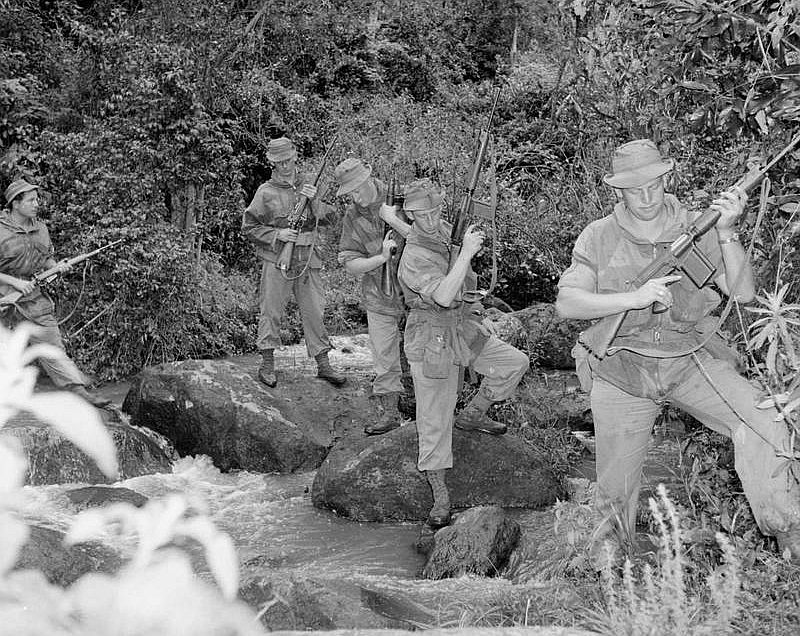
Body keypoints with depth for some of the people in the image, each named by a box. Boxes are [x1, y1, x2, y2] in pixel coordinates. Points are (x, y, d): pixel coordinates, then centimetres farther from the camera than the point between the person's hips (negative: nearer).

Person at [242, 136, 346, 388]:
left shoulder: (308, 183, 9)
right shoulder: (266, 192, -1)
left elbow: (329, 218, 6)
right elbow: (248, 227, 0)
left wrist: (314, 201, -12)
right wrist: (277, 234, -12)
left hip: (308, 260, 3)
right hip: (277, 259, -3)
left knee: (314, 312, 6)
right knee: (271, 310, 1)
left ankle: (323, 364, 13)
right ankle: (267, 363, 12)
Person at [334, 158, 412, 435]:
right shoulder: (352, 217, -3)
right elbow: (349, 262, -7)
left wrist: (394, 220, -27)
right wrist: (381, 258, -23)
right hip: (380, 299, 3)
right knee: (384, 361, 8)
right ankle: (388, 414, 21)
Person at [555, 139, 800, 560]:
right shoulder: (599, 237, -1)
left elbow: (743, 293, -5)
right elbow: (566, 303, -10)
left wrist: (726, 232, -19)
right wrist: (634, 298, -22)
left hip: (690, 361, 1)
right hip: (621, 368, 0)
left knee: (763, 429, -18)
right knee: (616, 489, 6)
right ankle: (613, 536, 36)